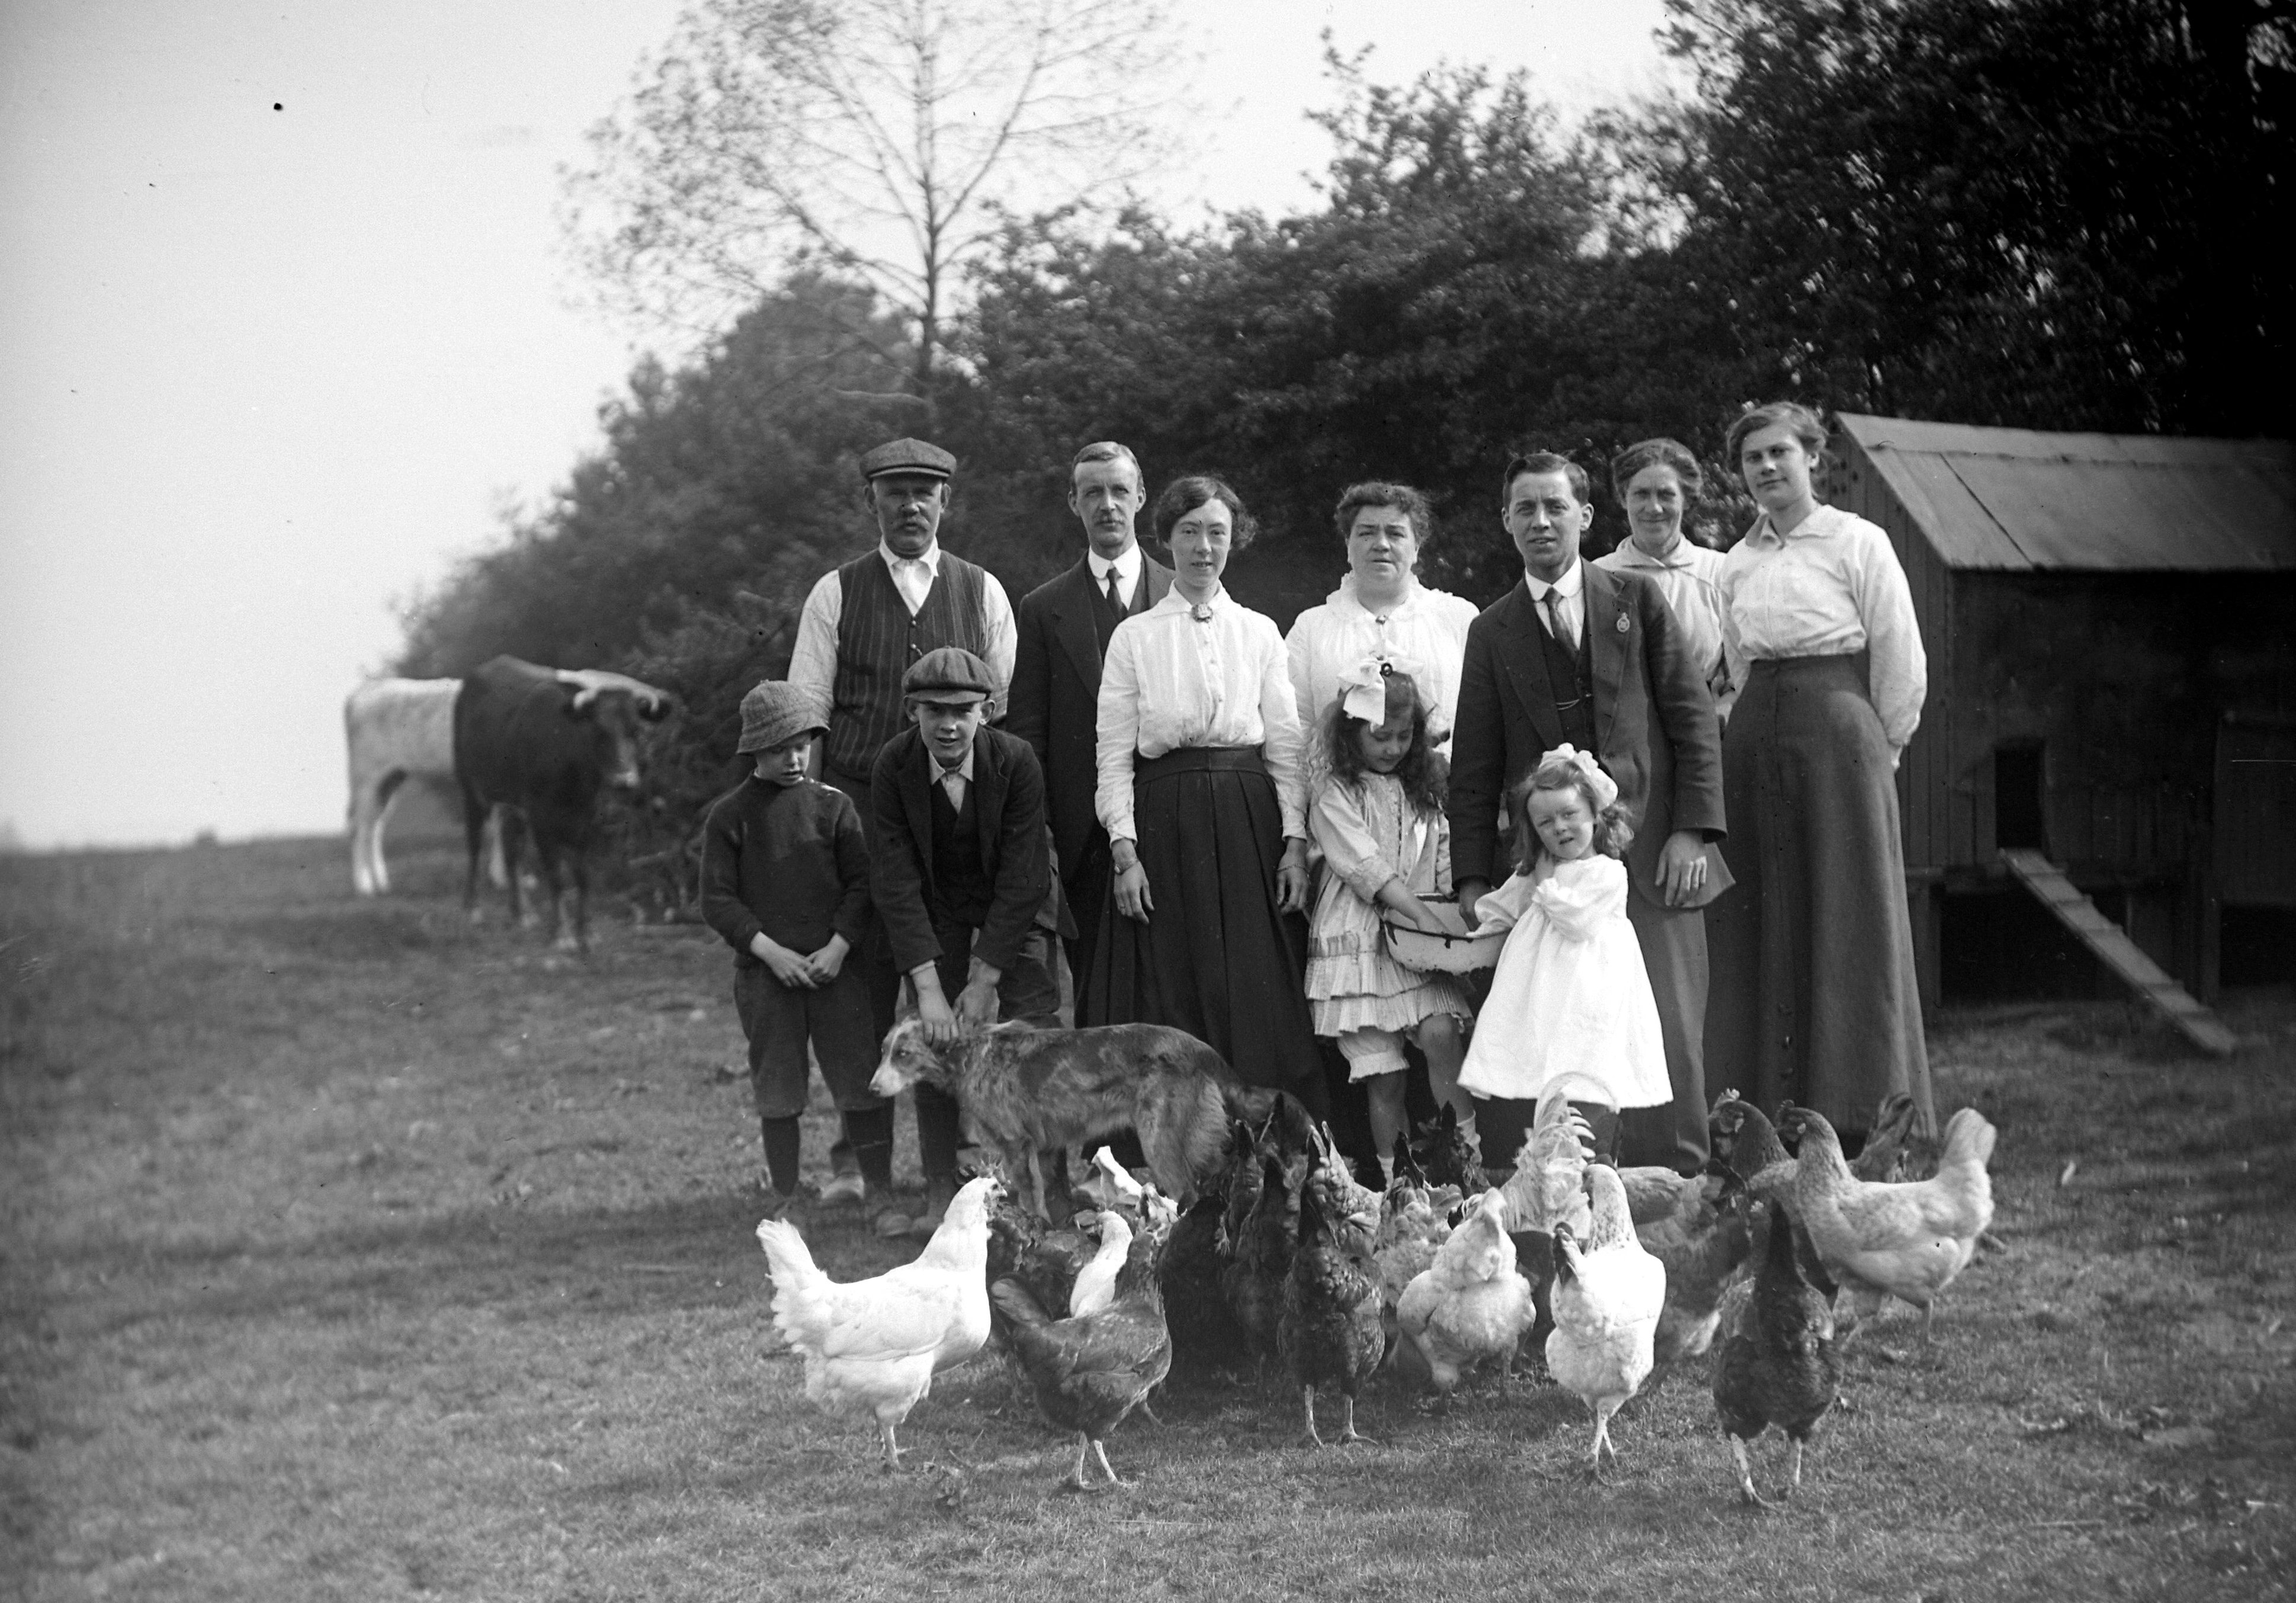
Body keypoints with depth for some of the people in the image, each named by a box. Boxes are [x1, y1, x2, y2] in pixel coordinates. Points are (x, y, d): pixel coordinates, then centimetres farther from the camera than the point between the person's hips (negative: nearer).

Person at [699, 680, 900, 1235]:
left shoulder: (833, 805, 4)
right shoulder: (728, 816, 1)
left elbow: (862, 882, 4)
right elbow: (717, 900, -2)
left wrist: (839, 946, -9)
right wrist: (770, 950, -11)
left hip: (835, 965, 1)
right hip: (765, 971, -1)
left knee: (863, 1080, -2)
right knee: (777, 1089, 5)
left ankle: (880, 1195, 6)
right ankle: (785, 1199, 17)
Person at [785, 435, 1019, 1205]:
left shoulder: (983, 593, 9)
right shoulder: (835, 595, 6)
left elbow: (1008, 712, 8)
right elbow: (805, 716, 6)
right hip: (860, 806, 0)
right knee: (865, 981, -1)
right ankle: (856, 1153, 8)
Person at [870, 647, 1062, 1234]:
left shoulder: (1016, 761, -22)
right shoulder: (893, 768, -18)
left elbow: (1020, 878, -21)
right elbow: (896, 883, -19)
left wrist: (985, 981, -23)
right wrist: (929, 988, -26)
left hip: (1014, 914, -1)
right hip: (936, 916, 1)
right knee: (935, 1044, -8)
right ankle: (940, 1194, -3)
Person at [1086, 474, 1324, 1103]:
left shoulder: (1260, 634, 9)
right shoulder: (1134, 637, 5)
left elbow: (1287, 747, 7)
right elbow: (1114, 755, 2)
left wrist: (1295, 843, -3)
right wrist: (1124, 851, -8)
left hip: (1249, 822, 1)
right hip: (1164, 824, -1)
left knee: (1259, 999, -2)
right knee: (1168, 1004, -3)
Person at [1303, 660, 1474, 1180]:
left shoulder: (1422, 790, 15)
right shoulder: (1334, 794, -4)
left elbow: (1444, 860, 15)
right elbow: (1366, 867, -14)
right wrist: (1423, 916, -21)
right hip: (1358, 940, -4)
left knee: (1441, 1033, -21)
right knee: (1384, 1075, -3)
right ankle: (1393, 1178, 5)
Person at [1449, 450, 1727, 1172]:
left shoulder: (1637, 600, 9)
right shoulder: (1492, 632, 12)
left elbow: (1694, 719, 6)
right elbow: (1474, 767, 12)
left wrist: (1692, 829, -4)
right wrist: (1472, 877, 3)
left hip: (1650, 852, -1)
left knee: (1668, 1037, -4)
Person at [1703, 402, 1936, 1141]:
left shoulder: (1856, 542, -2)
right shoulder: (1738, 562, 13)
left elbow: (1903, 665, -2)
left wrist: (1873, 750, 3)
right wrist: (1763, 724, 15)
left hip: (1837, 732, -5)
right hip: (1755, 742, 5)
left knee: (1847, 924, -4)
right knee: (1761, 932, 3)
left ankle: (1861, 1120, 1)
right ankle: (1771, 1116, 6)